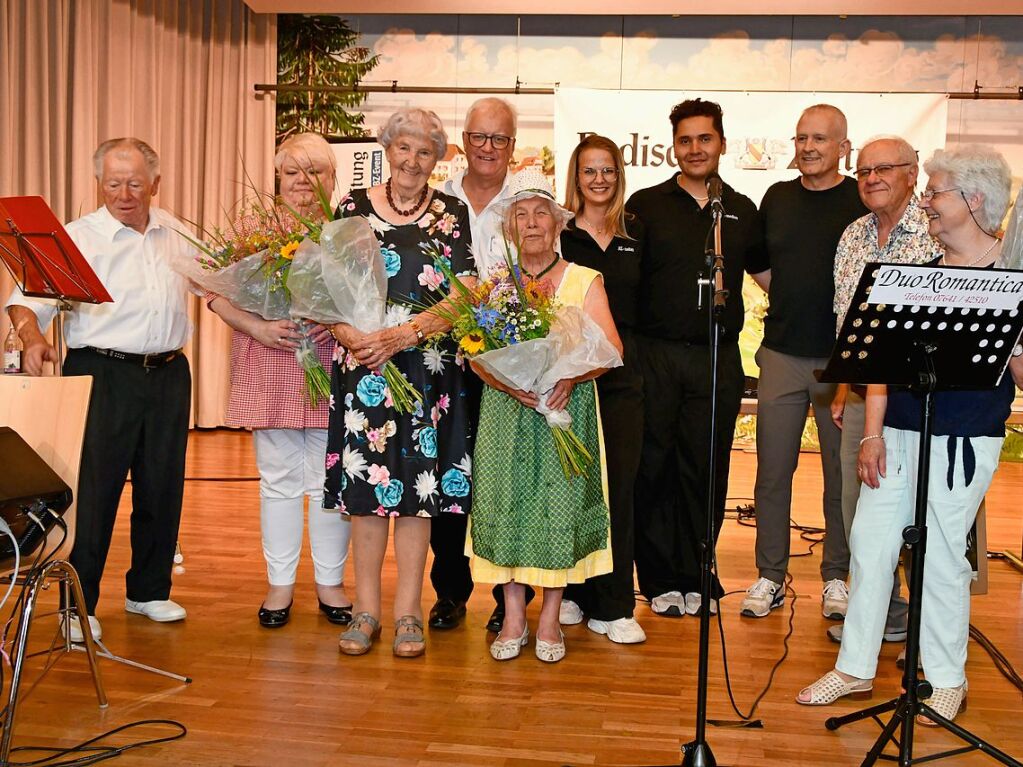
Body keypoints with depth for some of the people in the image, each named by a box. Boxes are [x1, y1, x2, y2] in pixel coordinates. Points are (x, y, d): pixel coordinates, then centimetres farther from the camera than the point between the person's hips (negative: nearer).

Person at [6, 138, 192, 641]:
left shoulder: (176, 233, 11)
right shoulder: (79, 236, -5)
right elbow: (29, 298, -12)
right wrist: (33, 338, -30)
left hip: (168, 374, 5)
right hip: (102, 374, -5)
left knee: (162, 488, 11)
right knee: (92, 490, -2)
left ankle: (149, 591, 27)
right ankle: (78, 605, 11)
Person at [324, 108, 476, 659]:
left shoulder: (451, 215, 5)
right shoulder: (353, 209, 7)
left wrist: (402, 334, -14)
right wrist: (349, 334, -14)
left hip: (428, 369, -1)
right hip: (362, 367, 1)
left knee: (417, 485, 2)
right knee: (364, 483, 3)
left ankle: (408, 612, 13)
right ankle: (366, 609, 16)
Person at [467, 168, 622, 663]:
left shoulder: (583, 280, 5)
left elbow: (611, 348, -4)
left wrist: (572, 377, -22)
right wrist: (508, 382, -18)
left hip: (566, 411, -1)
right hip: (506, 412, 2)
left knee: (561, 506, -3)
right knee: (507, 504, -1)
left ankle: (550, 618, 10)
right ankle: (513, 616, 11)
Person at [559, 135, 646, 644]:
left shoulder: (635, 233, 12)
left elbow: (642, 301, 16)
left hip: (622, 372, 3)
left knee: (619, 485, 2)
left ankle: (612, 607, 10)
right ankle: (568, 592, 19)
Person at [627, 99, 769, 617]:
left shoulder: (742, 211, 14)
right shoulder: (645, 205, 6)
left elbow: (768, 273, 23)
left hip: (719, 358, 2)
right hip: (655, 354, -2)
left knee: (707, 469, 7)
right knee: (653, 467, 2)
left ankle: (696, 579, 20)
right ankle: (660, 581, 15)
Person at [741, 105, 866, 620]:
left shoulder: (863, 202, -2)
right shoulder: (777, 198, 10)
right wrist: (788, 301, 9)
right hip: (782, 354, 3)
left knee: (842, 472, 6)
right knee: (773, 470, 5)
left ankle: (836, 577, 20)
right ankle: (770, 576, 16)